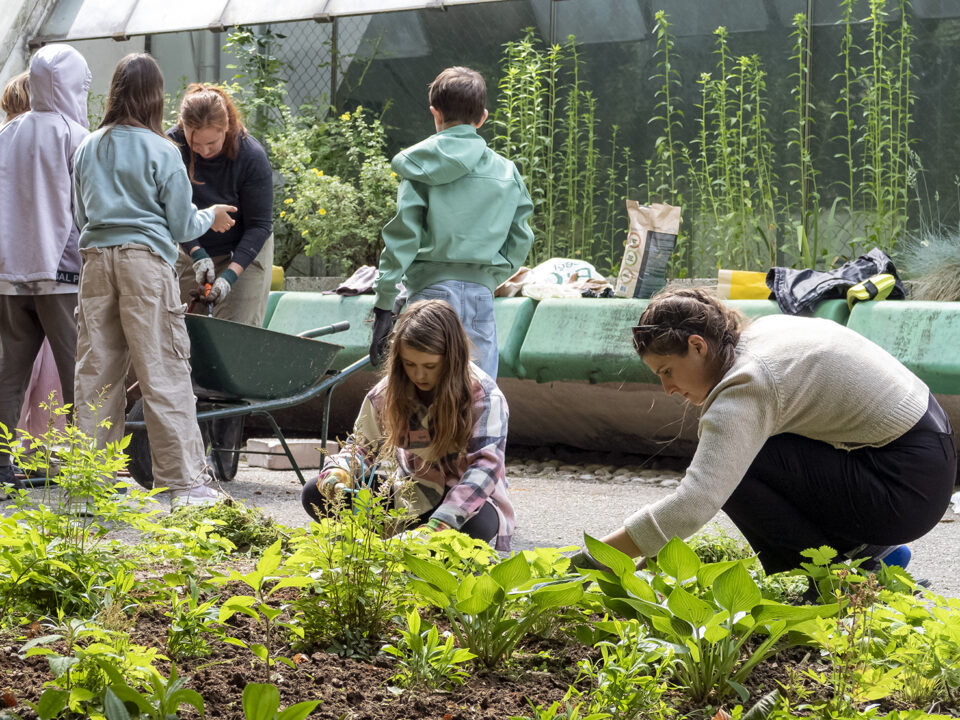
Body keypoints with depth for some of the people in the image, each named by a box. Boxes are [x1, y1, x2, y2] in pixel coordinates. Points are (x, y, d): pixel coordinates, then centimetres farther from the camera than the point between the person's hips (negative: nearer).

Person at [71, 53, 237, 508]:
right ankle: (186, 483, -1)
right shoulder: (161, 151, -3)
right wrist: (210, 217, 21)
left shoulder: (89, 148, 11)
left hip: (96, 259, 5)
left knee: (97, 370, 8)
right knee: (164, 373, -3)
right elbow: (181, 224, 1)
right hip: (146, 261, -5)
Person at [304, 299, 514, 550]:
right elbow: (361, 447, 4)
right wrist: (337, 474, -23)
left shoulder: (485, 397, -18)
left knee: (476, 525, -43)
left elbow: (486, 465, -27)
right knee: (315, 494, -11)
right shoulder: (388, 393, -5)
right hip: (412, 496, 4)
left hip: (468, 500, -4)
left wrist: (439, 524, -40)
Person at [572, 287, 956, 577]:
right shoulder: (764, 330, 6)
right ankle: (869, 553, 15)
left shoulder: (747, 387, -22)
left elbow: (694, 503, -32)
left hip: (908, 491, -10)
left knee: (733, 467, -16)